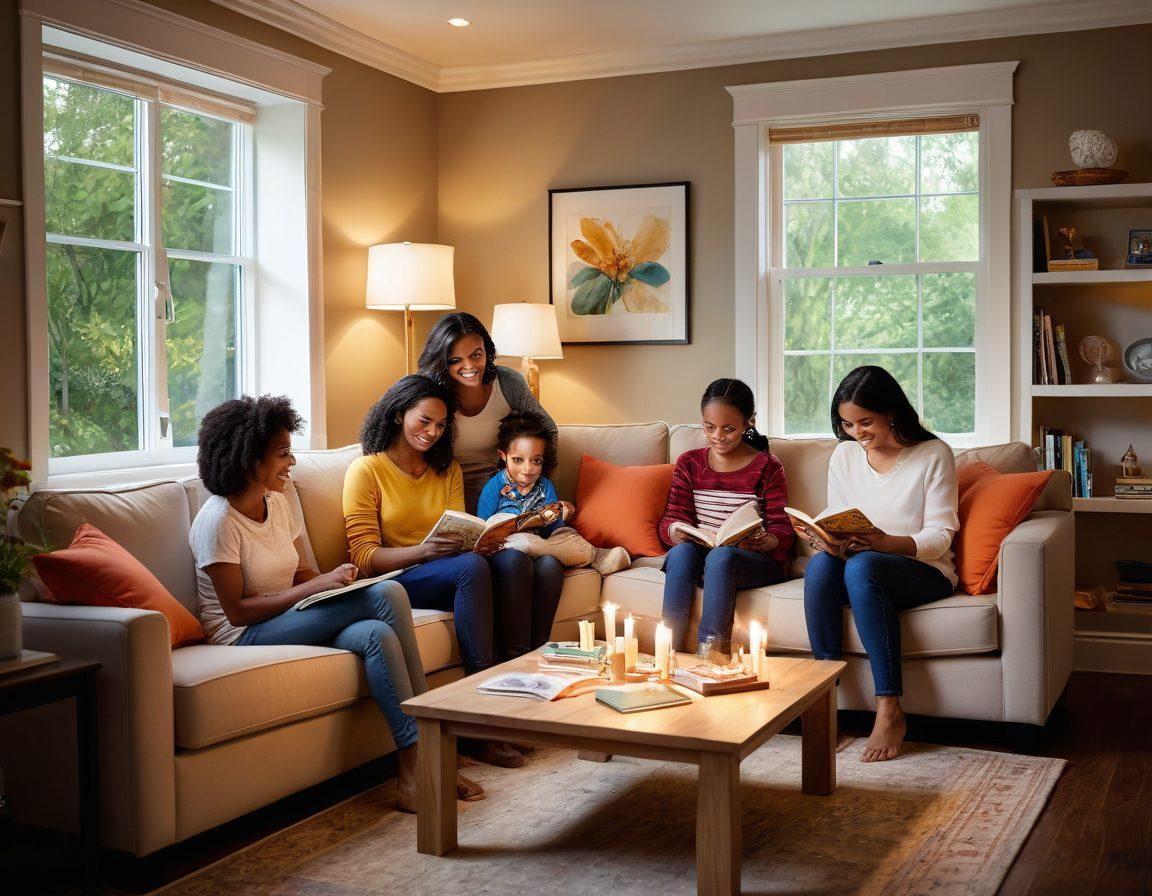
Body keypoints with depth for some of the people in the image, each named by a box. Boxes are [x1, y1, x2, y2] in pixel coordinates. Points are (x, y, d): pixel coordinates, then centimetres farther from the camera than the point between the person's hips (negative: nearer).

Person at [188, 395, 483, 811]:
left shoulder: (277, 503, 9)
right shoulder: (217, 521, -16)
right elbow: (237, 610, -18)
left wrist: (332, 580, -11)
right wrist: (317, 586, -21)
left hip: (291, 617, 7)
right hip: (245, 635, -7)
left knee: (376, 633, -26)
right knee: (385, 595, -26)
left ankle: (412, 773, -22)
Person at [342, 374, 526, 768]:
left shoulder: (447, 469, 18)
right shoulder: (366, 471, -1)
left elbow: (460, 536, 11)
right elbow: (365, 557, -9)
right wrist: (424, 551, -26)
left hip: (448, 578, 5)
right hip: (391, 582, -5)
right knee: (471, 566, -34)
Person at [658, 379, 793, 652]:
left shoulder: (767, 467, 2)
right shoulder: (689, 463, 11)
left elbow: (783, 529, -3)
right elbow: (673, 516, 6)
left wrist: (763, 542, -27)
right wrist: (675, 530, -19)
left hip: (758, 561, -2)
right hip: (699, 555, 3)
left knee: (720, 556, -36)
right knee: (682, 551, -32)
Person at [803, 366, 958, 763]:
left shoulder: (934, 455, -5)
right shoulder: (845, 455, 9)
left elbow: (939, 536, -10)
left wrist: (886, 543, -29)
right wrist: (833, 541, -15)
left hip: (926, 572, -4)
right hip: (859, 571, 4)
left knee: (861, 566, -37)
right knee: (820, 563, -31)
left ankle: (890, 711, -37)